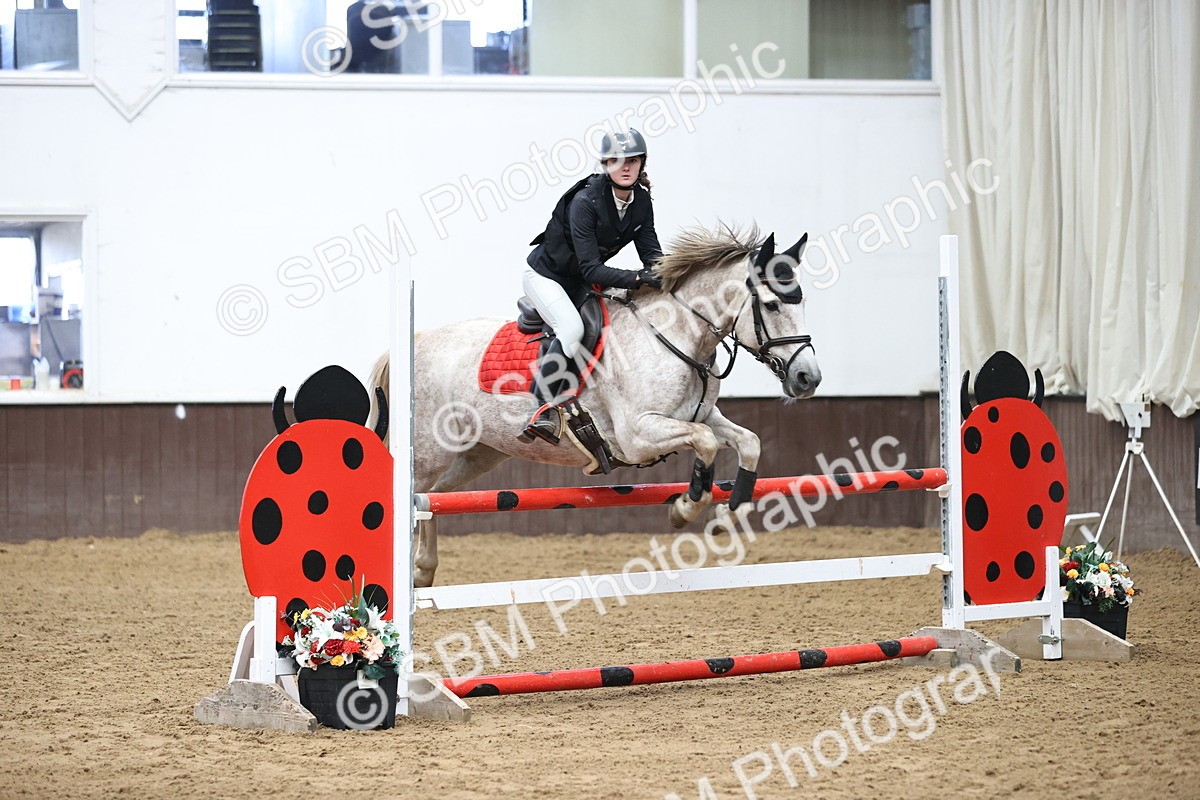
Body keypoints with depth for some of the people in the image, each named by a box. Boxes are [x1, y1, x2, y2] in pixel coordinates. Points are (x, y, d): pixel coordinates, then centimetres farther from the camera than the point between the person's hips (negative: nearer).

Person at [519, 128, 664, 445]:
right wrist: (637, 279, -42)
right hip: (546, 274, -8)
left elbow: (650, 251, -7)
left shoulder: (641, 199, -9)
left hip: (580, 283, 8)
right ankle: (544, 409, -29)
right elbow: (591, 269, -32)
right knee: (572, 328, -30)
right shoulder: (585, 202, -30)